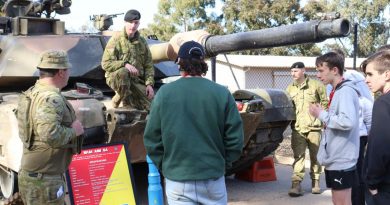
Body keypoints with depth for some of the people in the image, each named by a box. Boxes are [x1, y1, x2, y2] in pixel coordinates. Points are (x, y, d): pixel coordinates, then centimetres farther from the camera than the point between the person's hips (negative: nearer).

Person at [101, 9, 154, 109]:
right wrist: (125, 64, -25)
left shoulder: (142, 42, 10)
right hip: (115, 78, -4)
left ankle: (127, 99, 18)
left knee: (150, 106, -11)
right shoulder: (116, 39, -5)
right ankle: (117, 101, -16)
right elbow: (105, 64, -11)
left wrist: (149, 84, -4)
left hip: (137, 80, 4)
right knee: (122, 72, -40)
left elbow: (148, 65, 10)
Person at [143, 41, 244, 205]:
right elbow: (235, 138, -4)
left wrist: (164, 166, 10)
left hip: (178, 180, -1)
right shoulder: (222, 93, -6)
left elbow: (152, 138, -3)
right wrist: (223, 163, 11)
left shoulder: (165, 92, -7)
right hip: (213, 178, 1)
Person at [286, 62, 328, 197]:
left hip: (314, 127, -2)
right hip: (297, 128, 2)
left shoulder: (316, 85, 0)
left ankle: (315, 182, 22)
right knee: (298, 156, -4)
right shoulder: (290, 88, 11)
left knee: (315, 156, 8)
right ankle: (296, 184, -5)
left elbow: (325, 103, 4)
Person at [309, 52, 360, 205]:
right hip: (334, 158, 10)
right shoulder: (337, 91, 13)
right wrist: (322, 113, 4)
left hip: (341, 160, -10)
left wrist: (322, 115, -19)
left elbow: (348, 121, -31)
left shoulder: (345, 91, -16)